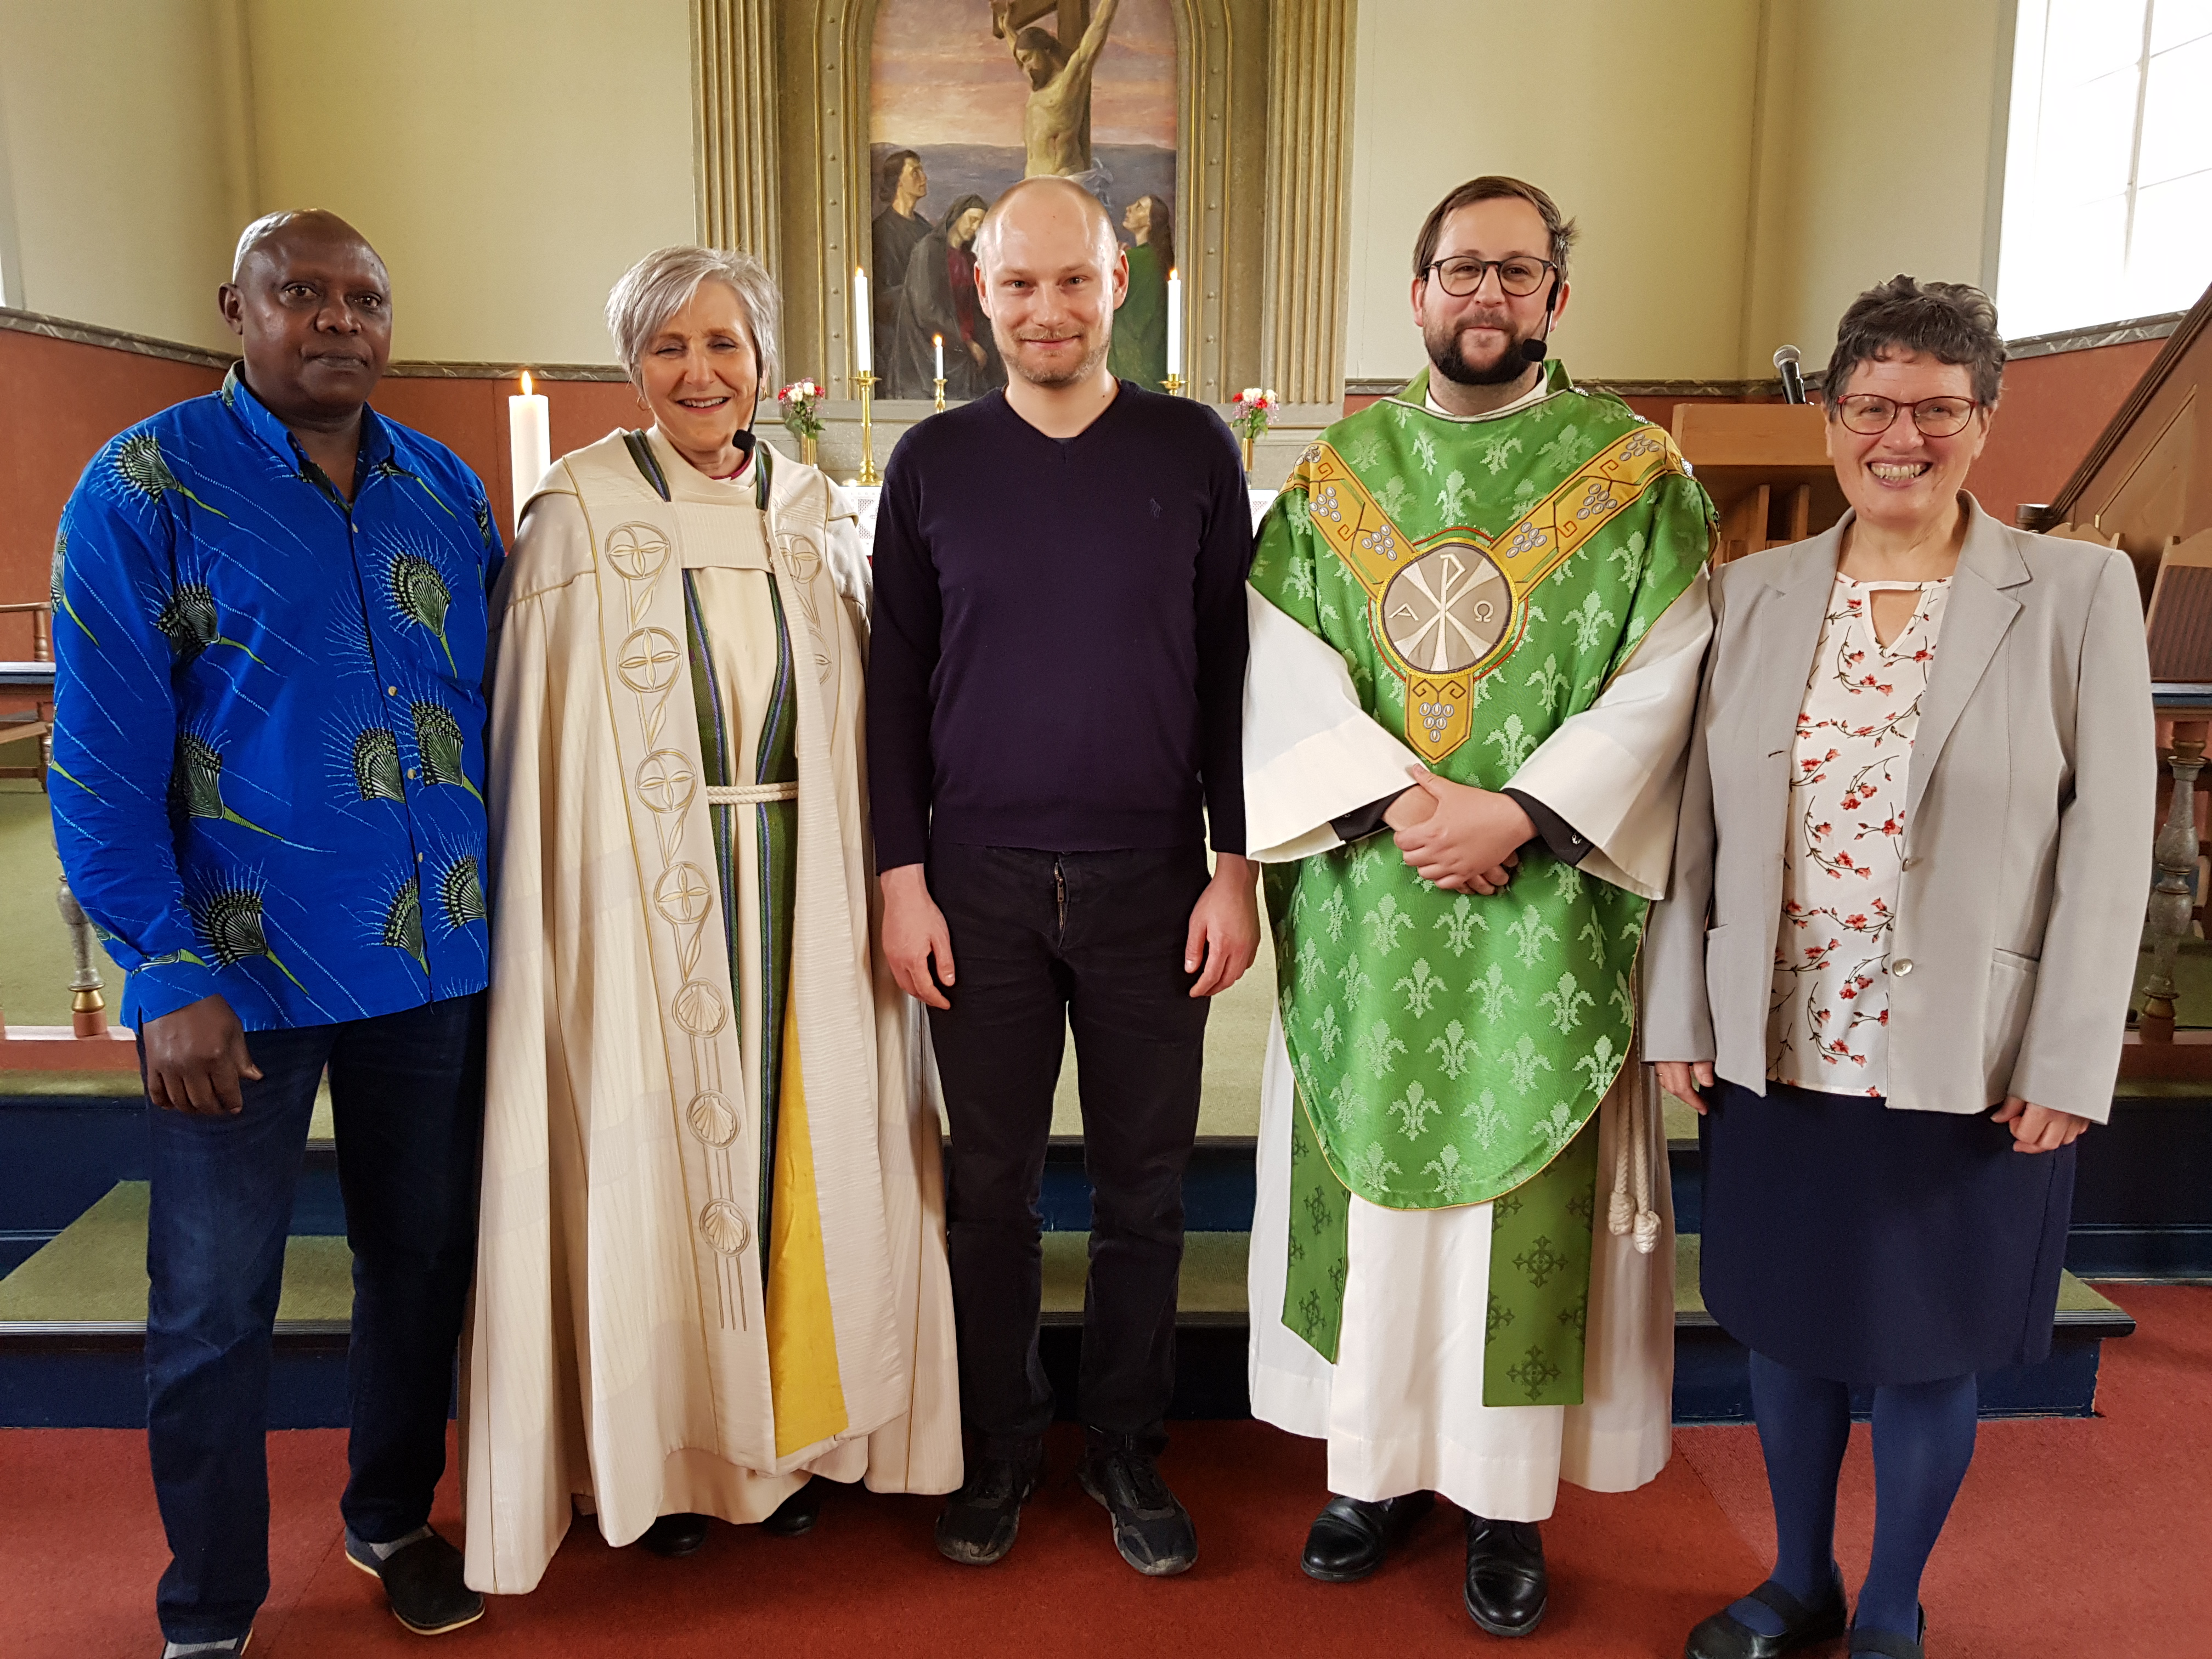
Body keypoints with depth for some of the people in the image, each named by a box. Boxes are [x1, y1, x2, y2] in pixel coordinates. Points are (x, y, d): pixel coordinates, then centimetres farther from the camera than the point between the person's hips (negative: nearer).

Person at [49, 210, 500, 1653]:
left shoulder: (446, 487, 7)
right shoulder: (146, 485, -5)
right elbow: (102, 758, -9)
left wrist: (509, 901, 7)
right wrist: (170, 976, -14)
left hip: (438, 952, 4)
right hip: (244, 966, -4)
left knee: (424, 1259, 16)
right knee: (214, 1303, 7)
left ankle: (393, 1521, 39)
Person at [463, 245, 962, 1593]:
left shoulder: (817, 515, 7)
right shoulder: (578, 516, -3)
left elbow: (862, 717, 10)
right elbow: (535, 741, -3)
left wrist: (882, 887, 4)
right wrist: (555, 916, -8)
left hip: (802, 893, 3)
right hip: (641, 906, -3)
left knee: (801, 1142, 9)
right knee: (653, 1156, 5)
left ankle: (793, 1427, 28)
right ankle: (658, 1452, 25)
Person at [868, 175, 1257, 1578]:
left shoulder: (1194, 450, 1)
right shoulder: (934, 461, 4)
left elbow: (1231, 669, 2)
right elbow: (896, 681, 5)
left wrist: (1234, 865, -2)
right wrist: (903, 875, -1)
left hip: (1150, 879, 0)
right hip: (980, 881, 1)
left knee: (1145, 1185, 9)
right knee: (991, 1184, 10)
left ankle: (1127, 1449, 28)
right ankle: (1001, 1448, 29)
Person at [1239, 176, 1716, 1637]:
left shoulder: (1637, 476, 2)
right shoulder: (1339, 473, 8)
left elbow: (1661, 686, -6)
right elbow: (1281, 666, -1)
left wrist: (1516, 809, -18)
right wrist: (1398, 796, -15)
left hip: (1542, 919, -2)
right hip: (1366, 913, 2)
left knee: (1525, 1194, 5)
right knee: (1368, 1178, 10)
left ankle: (1509, 1497, 23)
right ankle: (1379, 1462, 27)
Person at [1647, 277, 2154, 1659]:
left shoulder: (2078, 592, -4)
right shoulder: (1755, 593, 3)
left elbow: (2110, 843, -6)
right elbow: (1698, 820, 3)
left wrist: (2068, 1064, -9)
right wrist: (1682, 1014, 1)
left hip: (1968, 1068, -2)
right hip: (1774, 1051, 3)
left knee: (1927, 1350, 12)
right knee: (1788, 1325, 16)